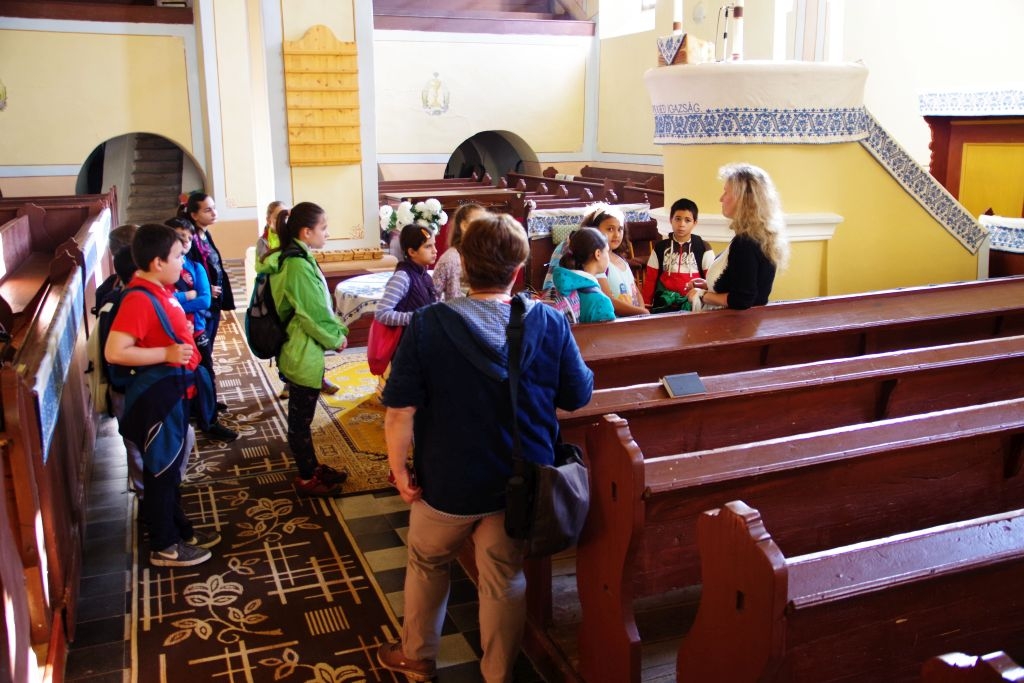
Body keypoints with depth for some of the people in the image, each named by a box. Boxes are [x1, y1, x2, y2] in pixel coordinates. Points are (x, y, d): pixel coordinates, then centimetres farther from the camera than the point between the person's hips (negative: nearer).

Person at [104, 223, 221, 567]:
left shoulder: (161, 290, 6)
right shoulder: (139, 299, -23)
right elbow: (114, 352, -28)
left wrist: (183, 332, 6)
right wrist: (167, 353, -26)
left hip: (173, 390, 10)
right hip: (156, 394, -9)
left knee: (173, 465, 20)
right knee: (160, 469, 4)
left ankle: (179, 529, 35)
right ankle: (164, 546, 17)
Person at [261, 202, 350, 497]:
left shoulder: (296, 258, 8)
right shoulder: (298, 265, -23)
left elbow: (317, 306, 13)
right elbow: (313, 314, -21)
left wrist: (336, 331, 4)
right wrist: (336, 338, -6)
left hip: (301, 349, 10)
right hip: (304, 352, -10)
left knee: (302, 415, 20)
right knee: (301, 418, 5)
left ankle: (312, 467, 34)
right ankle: (305, 479, 18)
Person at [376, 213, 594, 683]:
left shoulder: (428, 324, -20)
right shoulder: (549, 323, -15)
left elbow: (399, 411, -20)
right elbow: (578, 397, -3)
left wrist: (399, 469, -6)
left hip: (448, 482, -1)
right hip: (522, 483, 1)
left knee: (427, 565, 25)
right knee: (504, 578, 19)